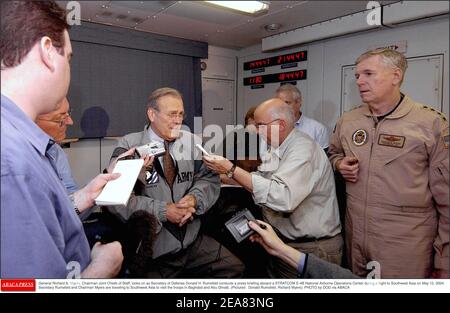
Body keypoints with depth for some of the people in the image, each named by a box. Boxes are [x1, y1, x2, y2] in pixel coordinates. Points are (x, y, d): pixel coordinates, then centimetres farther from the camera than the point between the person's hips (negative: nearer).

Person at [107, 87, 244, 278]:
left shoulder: (191, 141, 5)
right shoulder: (129, 146, -6)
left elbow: (209, 178, 6)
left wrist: (194, 198, -15)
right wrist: (163, 211, -19)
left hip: (193, 239, 4)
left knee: (234, 268, -4)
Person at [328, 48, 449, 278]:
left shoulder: (430, 123, -10)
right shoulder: (347, 121, 3)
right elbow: (333, 153, 22)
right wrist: (340, 164, -2)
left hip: (407, 246, -4)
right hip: (355, 237, 5)